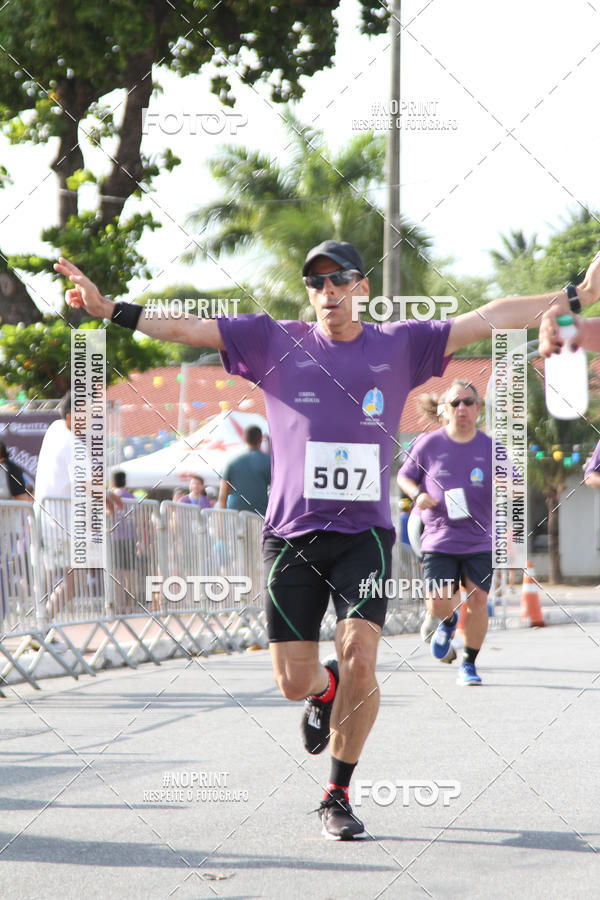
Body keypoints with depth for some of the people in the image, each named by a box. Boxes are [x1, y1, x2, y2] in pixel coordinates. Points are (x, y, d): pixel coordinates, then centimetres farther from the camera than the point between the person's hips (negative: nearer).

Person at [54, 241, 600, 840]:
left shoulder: (401, 346, 8)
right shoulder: (274, 342, 5)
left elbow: (487, 319, 6)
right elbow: (183, 328, 1)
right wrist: (109, 309, -10)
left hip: (365, 533, 0)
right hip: (291, 536, 0)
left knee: (359, 661, -18)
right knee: (294, 682, -1)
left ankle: (337, 796, 1)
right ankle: (326, 690, 39)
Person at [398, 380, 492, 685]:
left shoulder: (490, 448, 1)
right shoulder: (428, 444, 0)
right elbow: (404, 476, 12)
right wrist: (418, 495, -7)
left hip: (480, 542, 1)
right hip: (439, 541, -1)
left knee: (478, 602, -7)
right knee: (437, 605, -11)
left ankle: (469, 663, 13)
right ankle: (449, 622, 27)